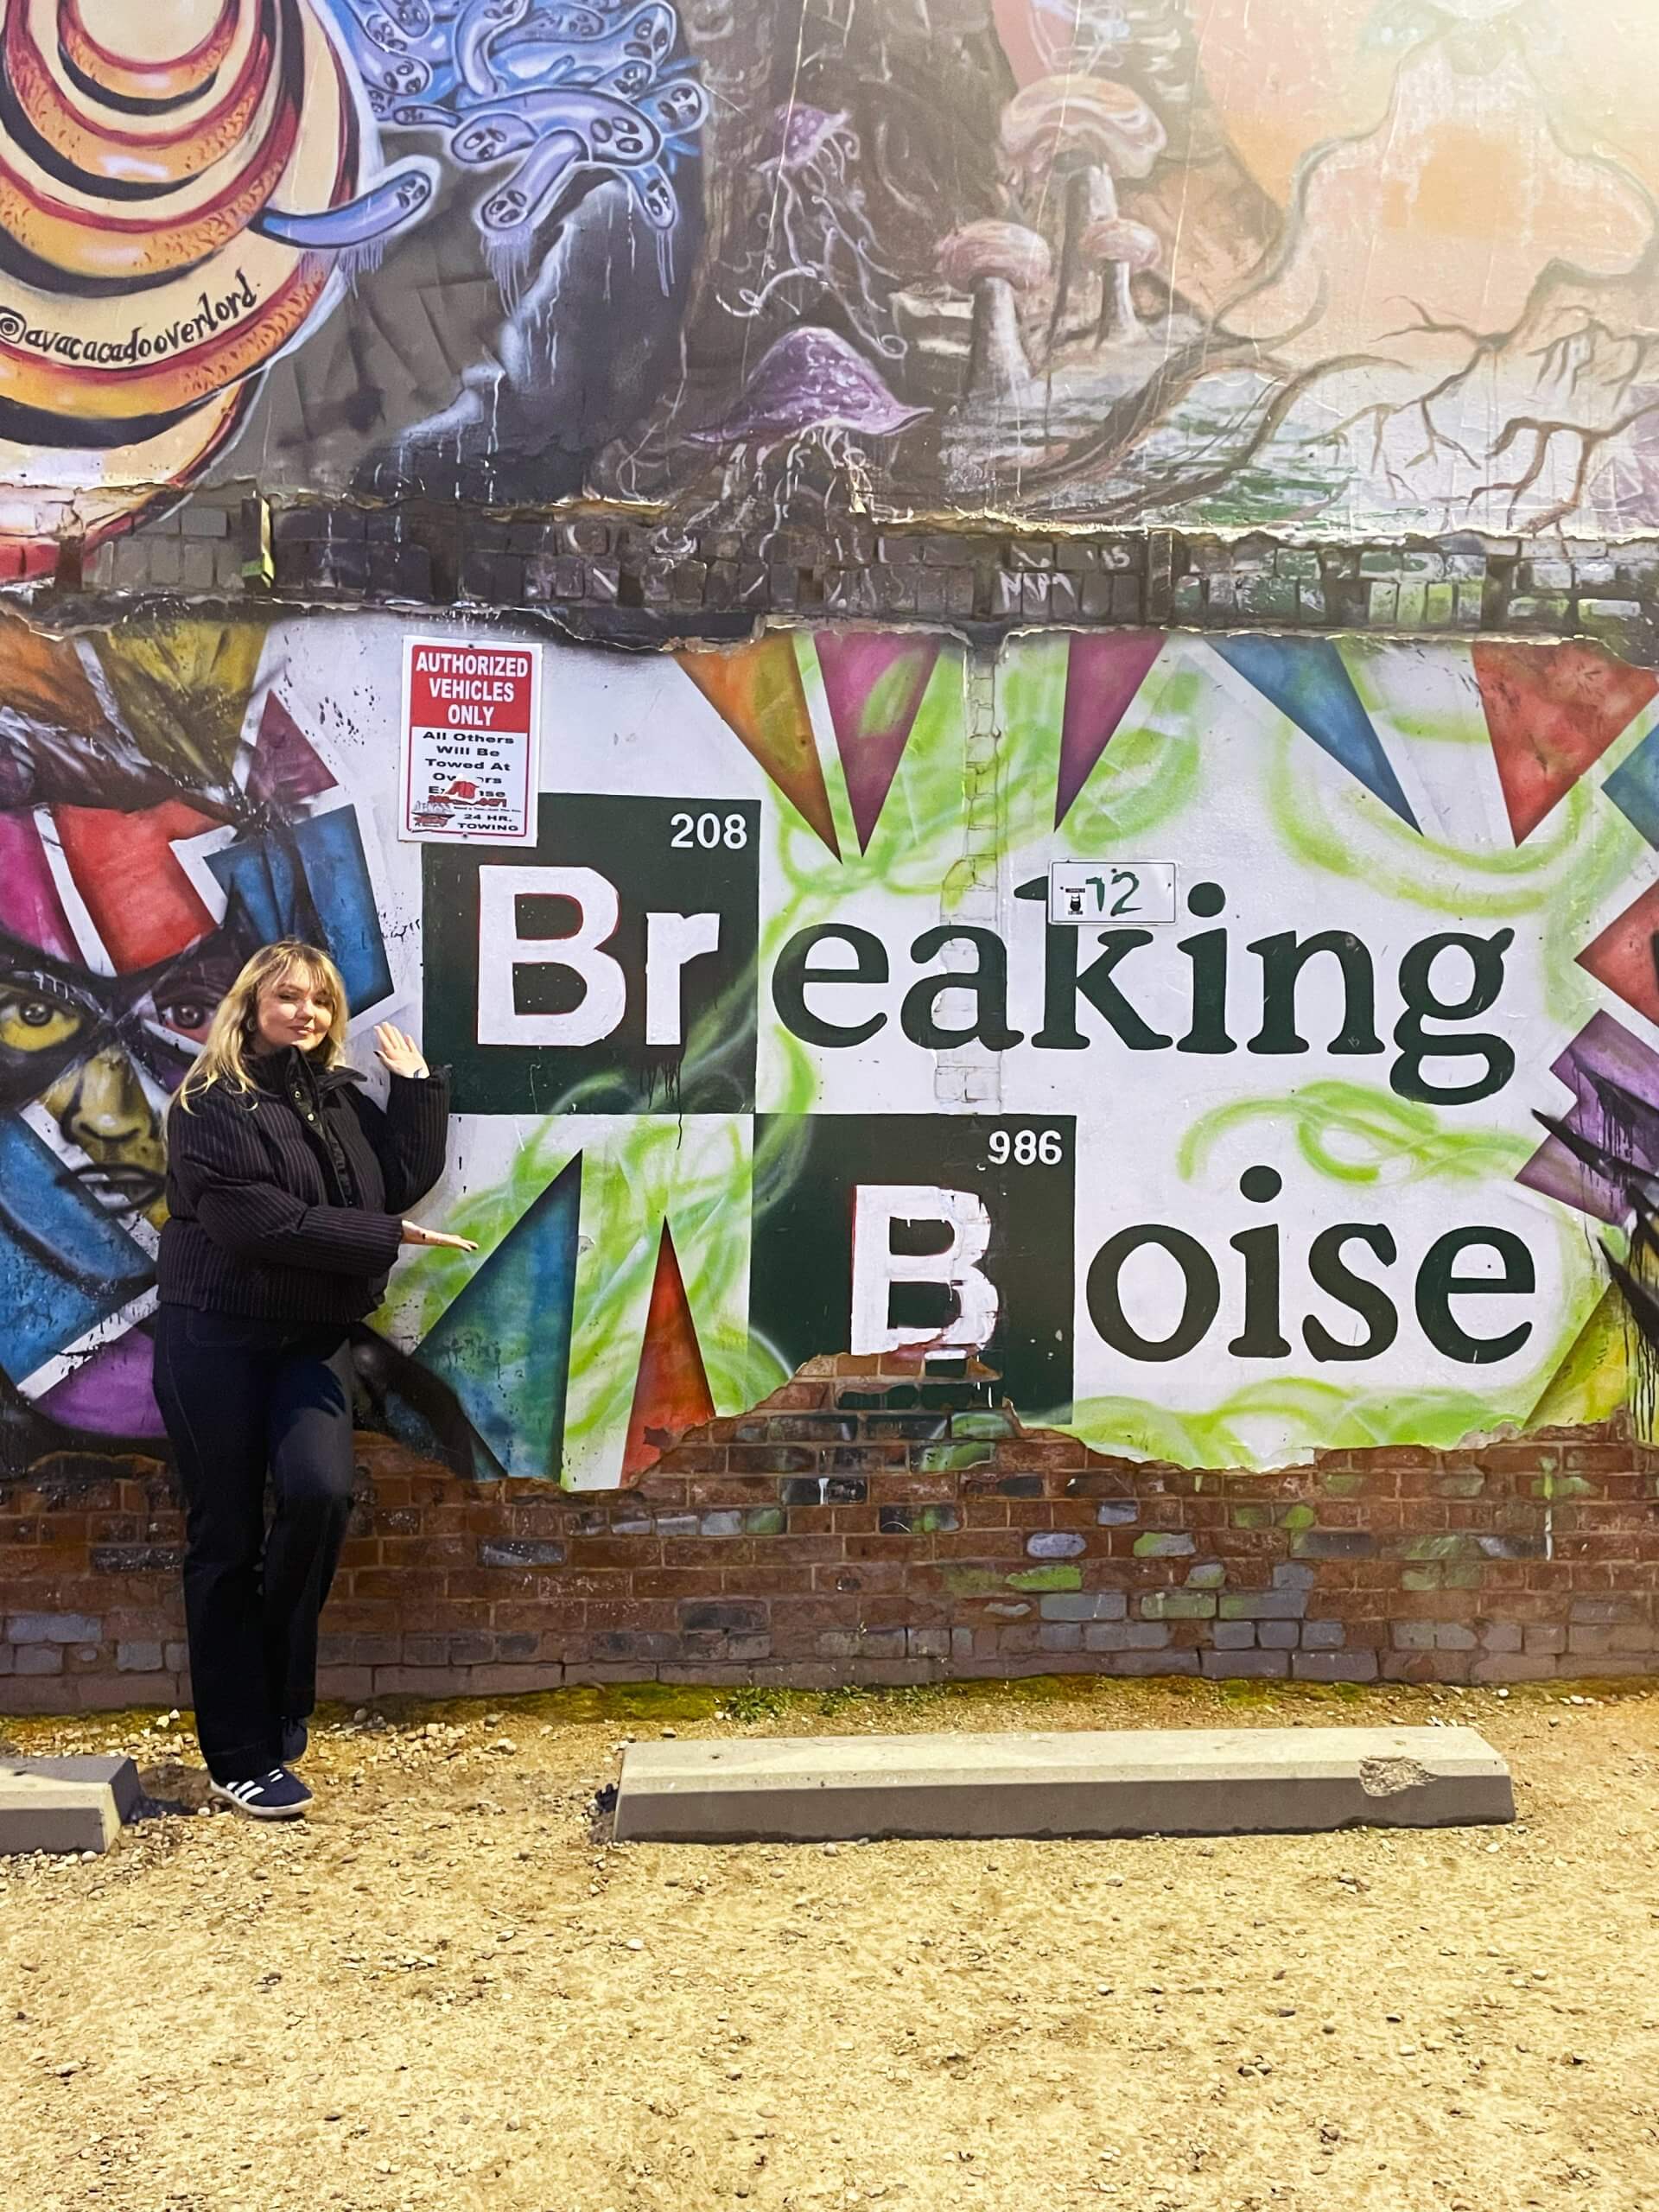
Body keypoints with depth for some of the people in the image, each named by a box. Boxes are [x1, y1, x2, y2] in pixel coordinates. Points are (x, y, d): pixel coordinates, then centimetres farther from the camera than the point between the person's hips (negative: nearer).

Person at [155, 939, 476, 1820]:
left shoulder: (341, 1097, 12)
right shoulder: (210, 1104, -8)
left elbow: (403, 1181, 5)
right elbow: (261, 1222, -18)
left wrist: (418, 1084, 1)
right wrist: (386, 1238, -15)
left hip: (312, 1337, 5)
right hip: (215, 1338, -4)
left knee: (319, 1493, -17)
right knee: (225, 1539, 1)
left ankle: (277, 1706, 5)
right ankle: (241, 1756, 12)